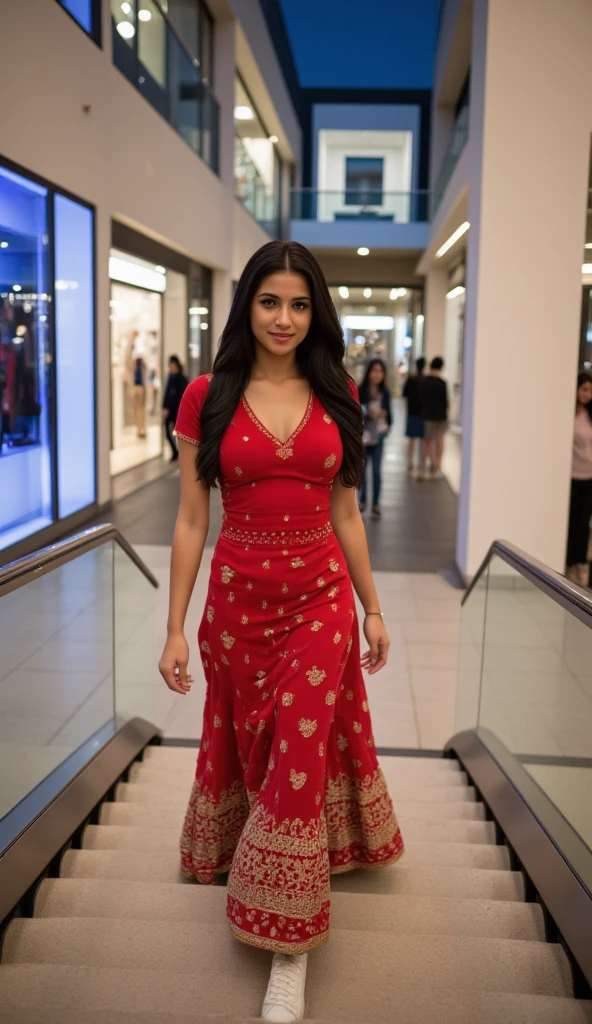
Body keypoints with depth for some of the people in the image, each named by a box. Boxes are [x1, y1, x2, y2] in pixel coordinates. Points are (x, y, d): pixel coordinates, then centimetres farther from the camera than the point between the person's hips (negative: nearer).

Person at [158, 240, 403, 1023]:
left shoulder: (336, 396, 2)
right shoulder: (208, 396, -4)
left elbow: (345, 513, 7)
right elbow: (191, 520, -3)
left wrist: (372, 608, 9)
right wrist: (174, 627, -5)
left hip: (322, 598, 1)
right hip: (238, 599, 0)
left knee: (300, 758, 1)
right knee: (251, 749, 17)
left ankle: (289, 946, 16)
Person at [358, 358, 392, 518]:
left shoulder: (385, 393, 3)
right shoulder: (360, 391, -9)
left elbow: (388, 411, 12)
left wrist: (388, 424, -5)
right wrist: (369, 415, -22)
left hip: (378, 436, 2)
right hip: (362, 435, -2)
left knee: (376, 470, 2)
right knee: (362, 469, 9)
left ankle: (376, 504, 9)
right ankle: (362, 501, 25)